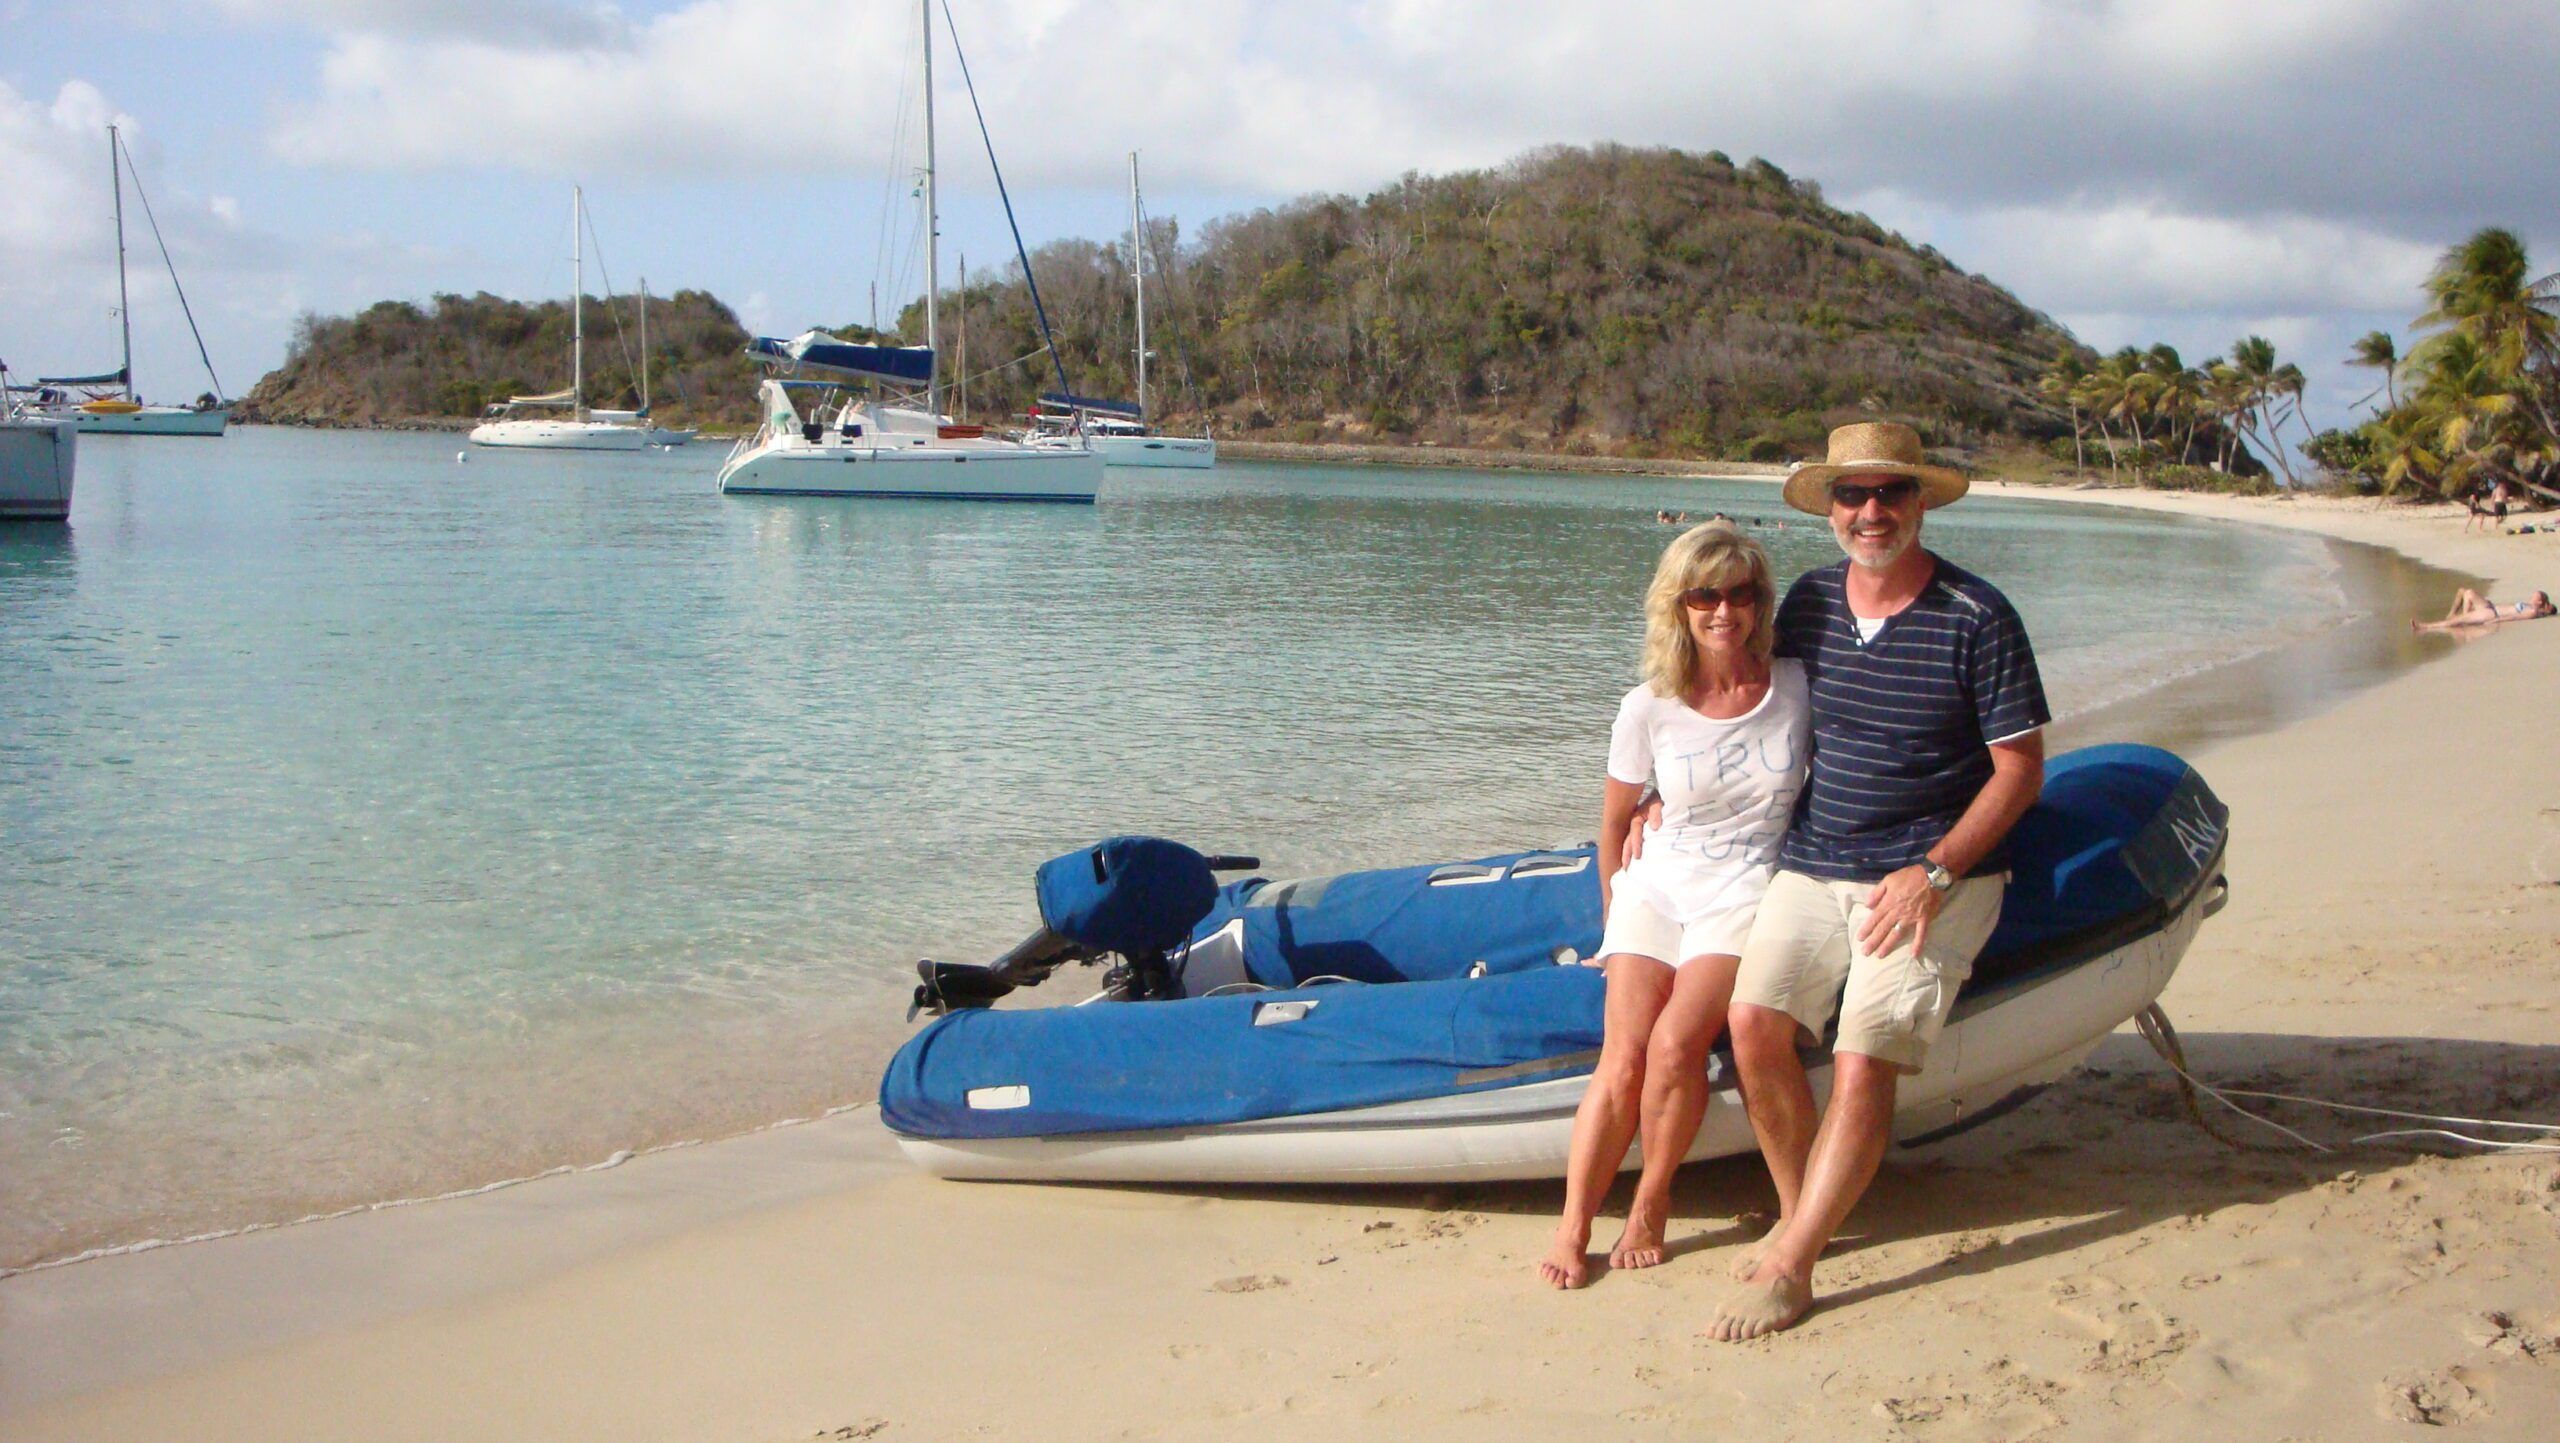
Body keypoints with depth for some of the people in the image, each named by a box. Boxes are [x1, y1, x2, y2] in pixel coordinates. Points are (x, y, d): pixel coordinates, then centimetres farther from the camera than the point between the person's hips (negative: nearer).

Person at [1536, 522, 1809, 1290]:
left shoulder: (1800, 687, -4)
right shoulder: (1648, 710, -4)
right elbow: (1614, 823, 11)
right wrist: (1614, 892, 18)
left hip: (1748, 892, -1)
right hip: (1658, 885, 2)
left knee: (1674, 1044, -22)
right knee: (1622, 1062, -13)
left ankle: (1651, 1205, -2)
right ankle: (1572, 1228, -7)